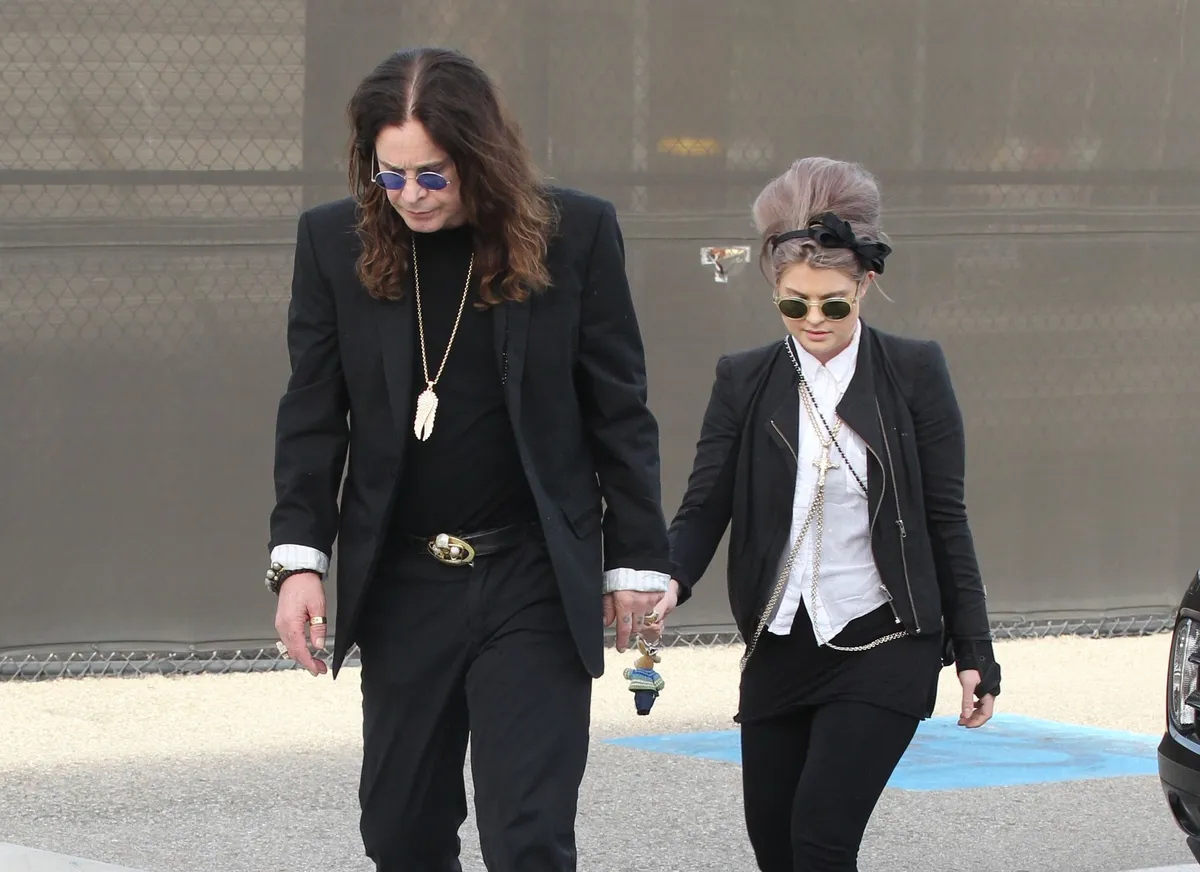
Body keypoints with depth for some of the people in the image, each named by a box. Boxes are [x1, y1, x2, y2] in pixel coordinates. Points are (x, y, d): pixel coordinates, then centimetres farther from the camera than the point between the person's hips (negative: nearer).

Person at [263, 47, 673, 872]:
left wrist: (635, 557, 1)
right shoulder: (336, 241, -1)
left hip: (535, 584, -3)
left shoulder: (576, 232, -6)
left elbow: (619, 409, 0)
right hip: (403, 584, 3)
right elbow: (313, 412, 4)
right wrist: (300, 555, -5)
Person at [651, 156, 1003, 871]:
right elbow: (704, 506, -2)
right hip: (780, 649, 4)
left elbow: (946, 517, 1)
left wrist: (974, 651, 0)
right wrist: (669, 583, -23)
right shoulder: (744, 382, 4)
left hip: (885, 646, -4)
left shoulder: (914, 373, -2)